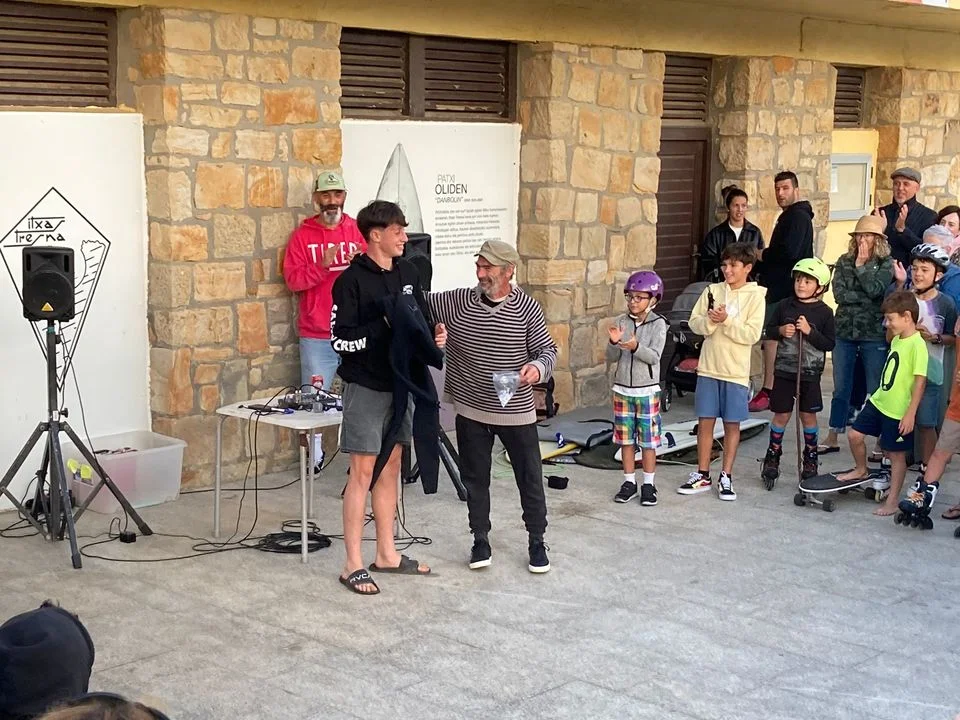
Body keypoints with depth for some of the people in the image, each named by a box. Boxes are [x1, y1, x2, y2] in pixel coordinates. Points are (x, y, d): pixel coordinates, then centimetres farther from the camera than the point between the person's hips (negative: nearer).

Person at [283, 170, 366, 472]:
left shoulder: (359, 231, 9)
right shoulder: (303, 235, 5)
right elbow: (292, 279, -3)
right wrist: (322, 265, -17)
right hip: (317, 336, -1)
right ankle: (314, 456, 16)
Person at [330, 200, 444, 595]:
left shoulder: (408, 273, 6)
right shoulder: (351, 280, -14)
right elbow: (340, 339, -17)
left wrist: (433, 335, -7)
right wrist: (385, 332, -24)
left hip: (400, 383, 7)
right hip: (365, 386, -7)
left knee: (390, 466, 13)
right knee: (363, 471, -4)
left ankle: (387, 554, 24)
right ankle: (353, 565, 4)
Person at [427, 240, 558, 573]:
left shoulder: (526, 308, -8)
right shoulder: (457, 302, -4)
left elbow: (547, 349, -3)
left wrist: (538, 367, -24)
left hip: (517, 411, -2)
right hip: (471, 411, 2)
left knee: (530, 479, 7)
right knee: (475, 480, 11)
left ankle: (537, 542, 22)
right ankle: (481, 542, 26)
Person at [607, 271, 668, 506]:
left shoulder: (658, 324, -6)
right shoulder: (621, 322, 2)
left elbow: (654, 356, -16)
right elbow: (611, 356, 0)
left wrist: (636, 347, -32)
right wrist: (614, 343, -21)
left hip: (647, 390, -3)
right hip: (623, 389, 3)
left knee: (648, 440, 3)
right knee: (626, 438, 9)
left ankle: (648, 484, 12)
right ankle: (629, 482, 19)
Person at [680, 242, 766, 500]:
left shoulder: (755, 296, -5)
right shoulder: (712, 291, 5)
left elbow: (752, 334, -12)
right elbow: (694, 322, 3)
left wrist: (726, 321, -21)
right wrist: (710, 321, -17)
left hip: (736, 371, -3)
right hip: (708, 368, 3)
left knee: (732, 425, 6)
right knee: (705, 422, 7)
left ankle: (726, 477, 16)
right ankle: (702, 476, 17)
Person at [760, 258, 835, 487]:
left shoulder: (824, 312, -4)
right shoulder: (785, 306, 1)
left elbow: (830, 343, -7)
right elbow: (769, 330, 9)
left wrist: (810, 331, -18)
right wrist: (781, 331, -11)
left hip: (809, 373, -1)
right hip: (784, 370, 1)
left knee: (808, 415, 8)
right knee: (781, 415, 6)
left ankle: (810, 458, 23)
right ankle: (772, 457, 17)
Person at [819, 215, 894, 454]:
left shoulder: (886, 264, -1)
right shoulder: (844, 262, 7)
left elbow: (875, 290, -17)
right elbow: (839, 294, -5)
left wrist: (862, 265, -10)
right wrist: (866, 298, -12)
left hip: (874, 335, -3)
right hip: (845, 332, 3)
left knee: (876, 391, 2)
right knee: (841, 389, 11)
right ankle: (832, 439, 18)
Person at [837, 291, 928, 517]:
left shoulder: (917, 344, -20)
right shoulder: (897, 339, 7)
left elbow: (920, 380, -23)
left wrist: (911, 413, -24)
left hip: (899, 411, -8)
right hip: (878, 401, 8)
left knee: (896, 454, 4)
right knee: (855, 435, 10)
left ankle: (892, 502, 14)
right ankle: (861, 470, 38)